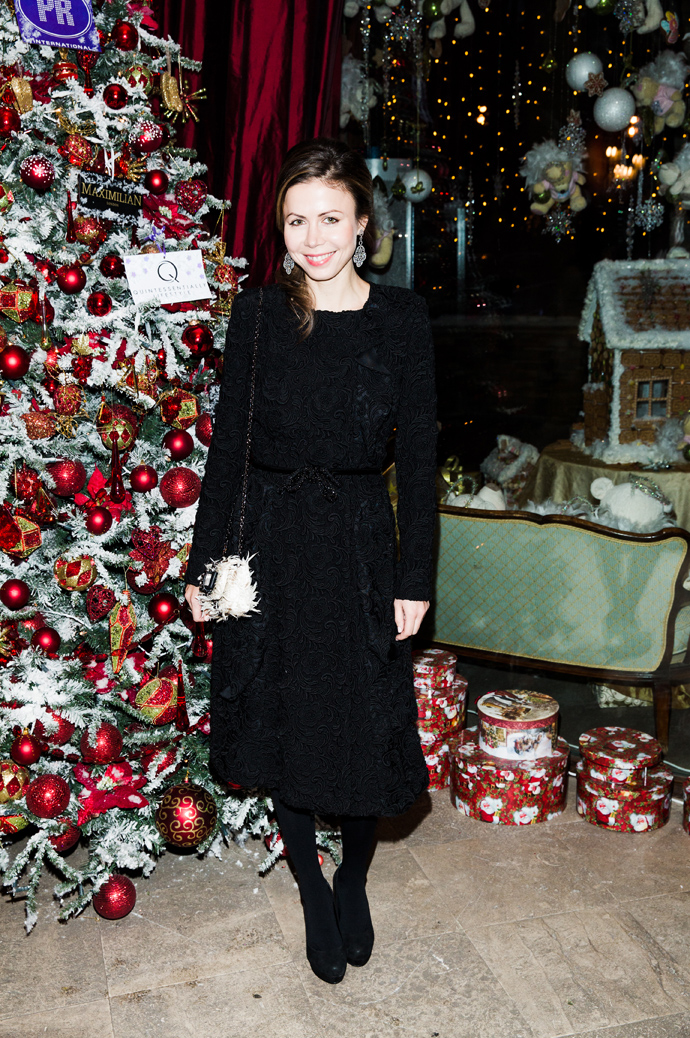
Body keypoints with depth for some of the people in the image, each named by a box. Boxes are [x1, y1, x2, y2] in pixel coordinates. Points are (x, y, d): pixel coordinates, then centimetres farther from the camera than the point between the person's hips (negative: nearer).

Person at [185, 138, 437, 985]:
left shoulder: (400, 317, -3)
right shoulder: (257, 314, -1)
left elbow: (418, 453, -2)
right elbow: (228, 445, 1)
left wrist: (415, 577, -4)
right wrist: (204, 561, 0)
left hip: (360, 541, 0)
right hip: (271, 540, 1)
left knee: (365, 725, 9)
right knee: (280, 722, 12)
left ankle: (354, 881, 38)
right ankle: (311, 889, 35)